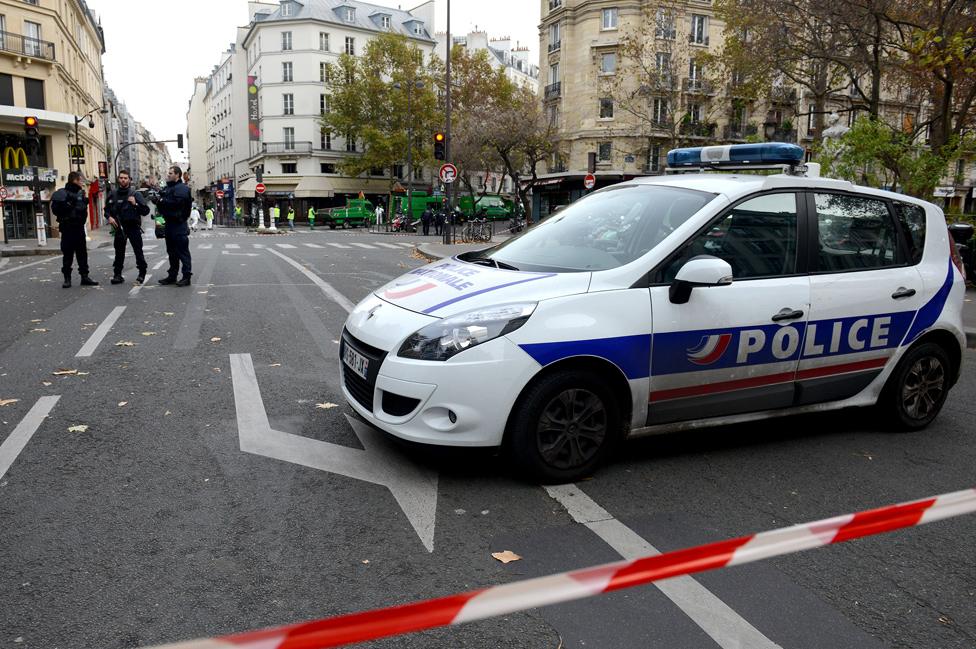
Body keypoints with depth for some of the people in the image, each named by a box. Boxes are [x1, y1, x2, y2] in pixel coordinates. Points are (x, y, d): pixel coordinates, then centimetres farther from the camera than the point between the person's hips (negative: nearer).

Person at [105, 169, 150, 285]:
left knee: (138, 251, -1)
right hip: (119, 227, 3)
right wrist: (109, 217, 1)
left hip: (133, 226, -3)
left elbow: (146, 210, -5)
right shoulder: (113, 195, 7)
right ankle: (117, 274, 10)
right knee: (119, 251, 6)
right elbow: (107, 209, 20)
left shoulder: (135, 194, -2)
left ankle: (142, 273, 9)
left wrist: (135, 204, -18)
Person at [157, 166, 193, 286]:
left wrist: (163, 201, -10)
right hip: (169, 223, 9)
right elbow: (161, 204, 17)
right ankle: (172, 275, 21)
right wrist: (159, 201, -3)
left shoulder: (182, 188, -7)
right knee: (172, 251, 14)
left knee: (182, 251, -6)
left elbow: (176, 202, -22)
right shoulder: (166, 188, 19)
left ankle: (186, 276, -3)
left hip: (179, 224, -9)